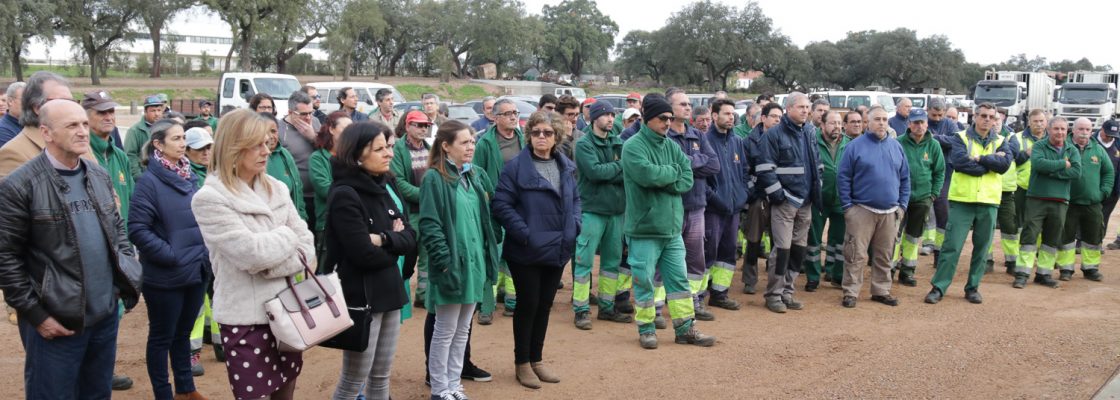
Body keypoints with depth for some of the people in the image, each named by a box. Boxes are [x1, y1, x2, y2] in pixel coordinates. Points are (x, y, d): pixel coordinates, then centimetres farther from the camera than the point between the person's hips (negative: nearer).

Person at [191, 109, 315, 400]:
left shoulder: (277, 189, 7)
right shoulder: (209, 199, -12)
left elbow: (306, 247, 2)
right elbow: (252, 253, -20)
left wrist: (272, 267, -14)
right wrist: (287, 235, -4)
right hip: (246, 319, -5)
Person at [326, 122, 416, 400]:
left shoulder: (385, 186, 7)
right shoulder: (345, 195, -16)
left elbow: (411, 238, 3)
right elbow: (366, 255, -22)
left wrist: (384, 239, -16)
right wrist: (395, 245, -4)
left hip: (390, 291, 8)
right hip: (361, 296, -8)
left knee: (381, 376, 16)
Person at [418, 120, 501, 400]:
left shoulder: (477, 176, 10)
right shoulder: (434, 178, -11)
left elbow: (487, 217, 18)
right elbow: (429, 226, -16)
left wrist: (490, 250, 10)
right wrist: (446, 262, -21)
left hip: (475, 262, 7)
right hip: (452, 264, -7)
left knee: (462, 331, 14)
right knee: (445, 331, 3)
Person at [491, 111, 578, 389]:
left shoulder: (566, 167, 9)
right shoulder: (516, 166, -10)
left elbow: (575, 199, 19)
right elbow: (501, 204, -14)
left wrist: (574, 226, 2)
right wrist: (524, 233, -20)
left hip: (557, 249, 6)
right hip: (526, 250, -5)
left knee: (544, 305, 14)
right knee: (528, 304, 2)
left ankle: (536, 359, 27)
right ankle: (522, 363, 17)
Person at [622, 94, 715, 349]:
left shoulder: (671, 146, 10)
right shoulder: (633, 146, -10)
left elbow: (687, 180, 1)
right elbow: (647, 174, -26)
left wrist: (662, 181, -15)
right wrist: (673, 172, -10)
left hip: (672, 227, 6)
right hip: (644, 228, -6)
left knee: (679, 278, 11)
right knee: (644, 279, 3)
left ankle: (685, 328, 20)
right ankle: (646, 329, 17)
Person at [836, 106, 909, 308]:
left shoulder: (896, 146, 10)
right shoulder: (855, 146, -3)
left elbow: (905, 178, 14)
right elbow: (843, 177, -4)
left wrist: (903, 205, 7)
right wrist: (847, 206, -8)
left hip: (890, 212, 4)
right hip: (861, 210, -4)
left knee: (885, 256, 12)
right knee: (856, 255, -3)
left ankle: (881, 290, 22)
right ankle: (851, 292, 4)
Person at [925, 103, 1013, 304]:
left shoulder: (1000, 142, 10)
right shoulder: (961, 138, 1)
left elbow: (1005, 164, -9)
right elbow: (958, 161, -18)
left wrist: (979, 158, -15)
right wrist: (991, 163, -12)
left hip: (988, 202, 3)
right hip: (962, 200, -3)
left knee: (982, 248, 9)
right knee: (952, 246, -4)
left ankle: (973, 287, 21)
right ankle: (938, 287, 2)